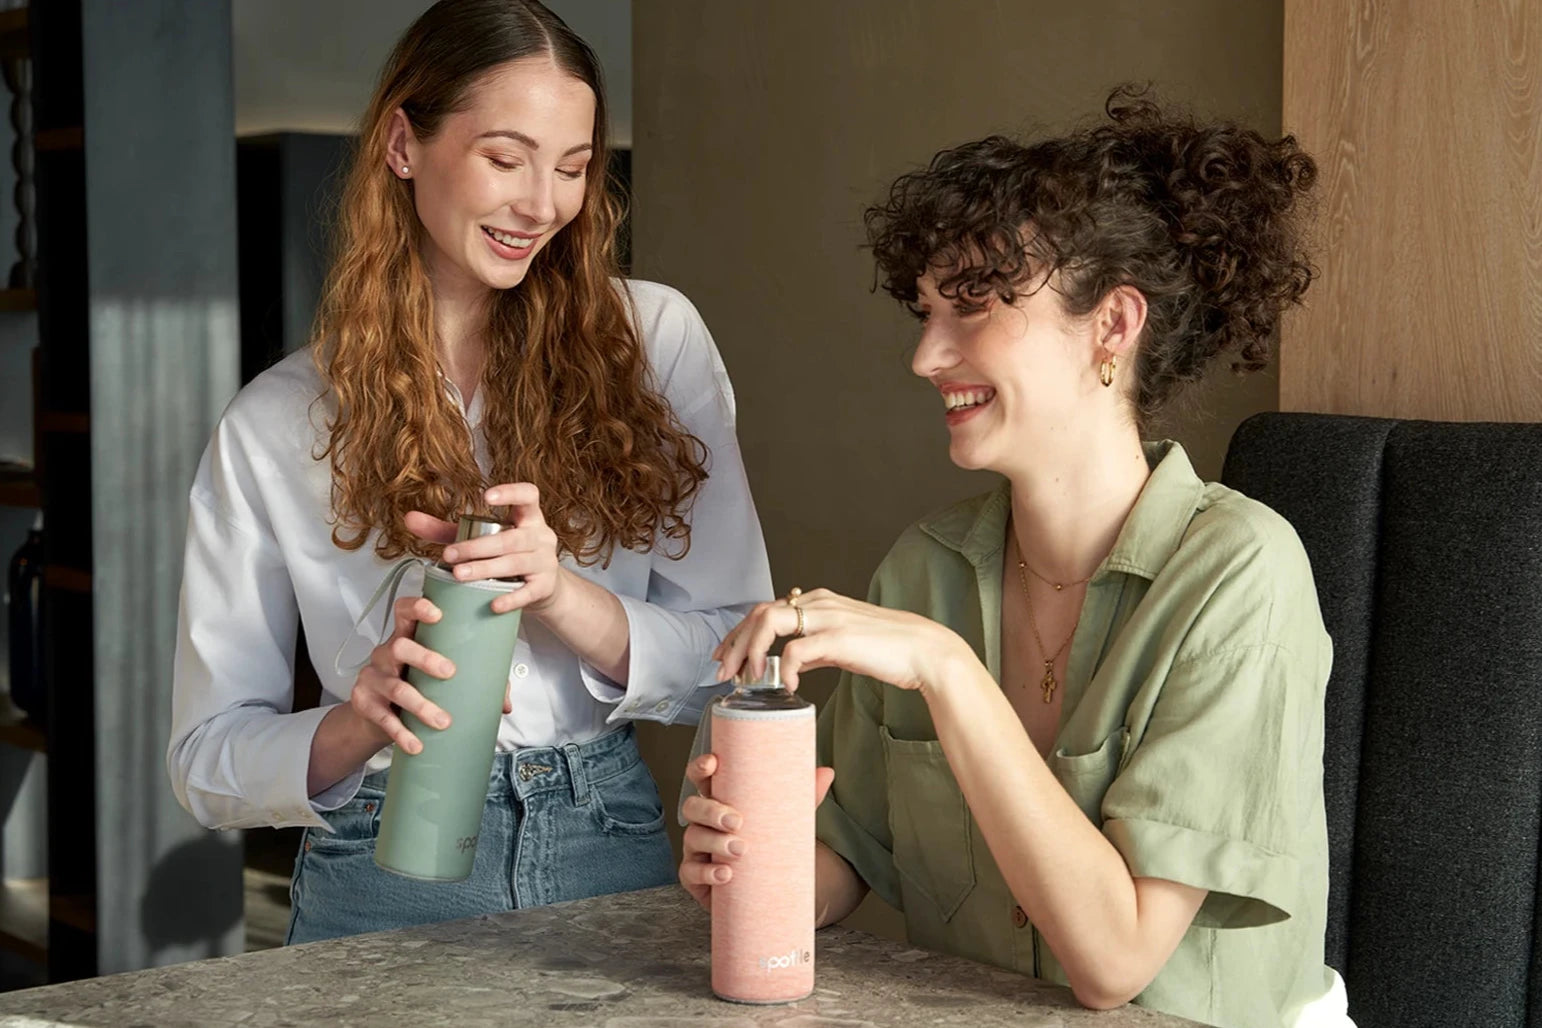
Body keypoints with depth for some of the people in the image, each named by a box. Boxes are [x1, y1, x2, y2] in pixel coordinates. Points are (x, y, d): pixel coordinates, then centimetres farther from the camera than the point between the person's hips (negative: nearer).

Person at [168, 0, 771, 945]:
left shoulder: (655, 336, 2)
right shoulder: (275, 425, 1)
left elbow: (739, 656, 1)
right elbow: (209, 757, 3)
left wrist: (562, 597, -17)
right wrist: (358, 726, -17)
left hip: (613, 854, 2)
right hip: (386, 887, -1)